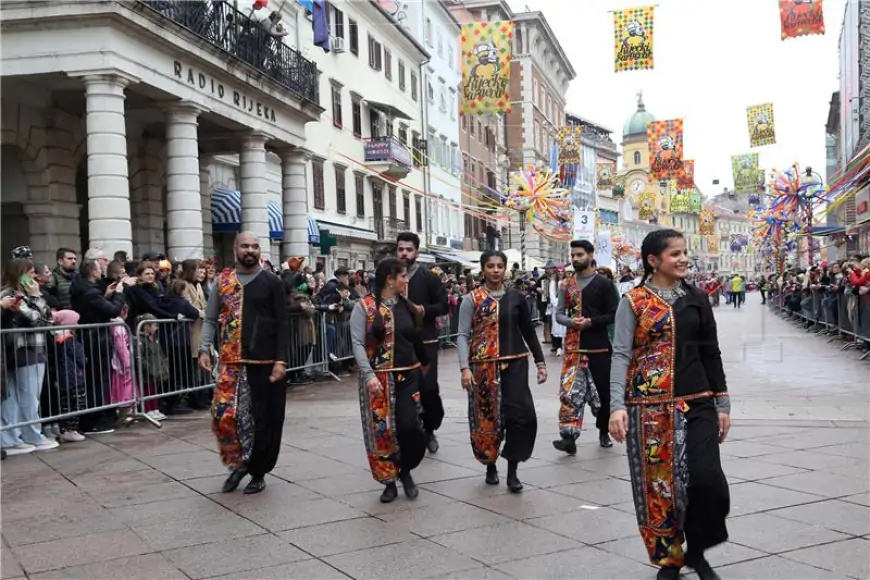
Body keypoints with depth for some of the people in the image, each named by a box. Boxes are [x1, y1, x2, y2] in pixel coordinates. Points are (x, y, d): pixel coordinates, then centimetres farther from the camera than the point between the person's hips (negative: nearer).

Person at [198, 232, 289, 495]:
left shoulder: (272, 282, 1)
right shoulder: (222, 281, 9)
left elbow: (282, 324, -2)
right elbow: (210, 319, 11)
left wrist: (280, 360, -10)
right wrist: (204, 349, -3)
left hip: (265, 361, -2)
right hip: (231, 361, 2)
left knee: (263, 417, 3)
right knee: (224, 415, -2)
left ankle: (258, 472, 19)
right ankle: (239, 462, 21)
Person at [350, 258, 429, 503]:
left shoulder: (406, 306, 9)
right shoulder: (364, 306, -6)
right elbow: (357, 343, -11)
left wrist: (424, 363, 21)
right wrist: (368, 374, -19)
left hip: (408, 375, 3)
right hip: (378, 378, -3)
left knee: (410, 426, -9)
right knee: (382, 430, 2)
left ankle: (405, 471, 16)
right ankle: (389, 480, 17)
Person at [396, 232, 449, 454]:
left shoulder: (429, 278, 1)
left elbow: (444, 306, 1)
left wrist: (424, 310, -15)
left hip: (425, 341, -2)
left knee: (429, 388, -5)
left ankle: (429, 430, 17)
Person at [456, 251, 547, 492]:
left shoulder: (516, 297, 6)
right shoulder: (472, 299, -1)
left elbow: (529, 332, 11)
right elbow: (463, 335, -4)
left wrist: (540, 362, 8)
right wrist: (465, 368, -14)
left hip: (515, 363, 1)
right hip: (484, 365, -1)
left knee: (522, 415, -11)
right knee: (487, 418, 6)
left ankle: (512, 472, 2)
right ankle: (491, 465, 29)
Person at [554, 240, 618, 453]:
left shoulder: (603, 283, -1)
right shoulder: (566, 285, 9)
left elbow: (613, 315, -4)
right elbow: (558, 314, 7)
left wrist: (591, 321, -19)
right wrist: (571, 321, -15)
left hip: (599, 345, -2)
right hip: (573, 346, 2)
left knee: (603, 390, 8)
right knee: (570, 390, -9)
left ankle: (603, 431, 26)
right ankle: (569, 436, -12)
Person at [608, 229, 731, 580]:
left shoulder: (696, 299, 10)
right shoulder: (633, 302, -1)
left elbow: (711, 353, 13)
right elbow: (621, 355, -8)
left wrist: (722, 403, 10)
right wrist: (617, 405, -19)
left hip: (697, 402, 3)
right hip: (651, 404, -2)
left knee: (707, 480, -9)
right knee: (658, 483, 3)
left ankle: (695, 552, 16)